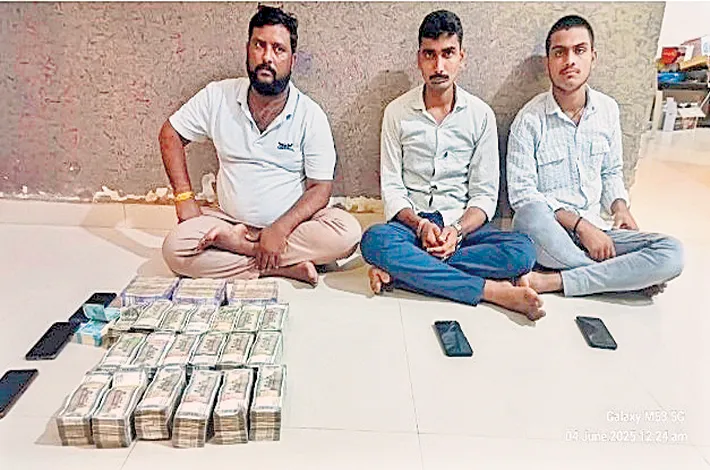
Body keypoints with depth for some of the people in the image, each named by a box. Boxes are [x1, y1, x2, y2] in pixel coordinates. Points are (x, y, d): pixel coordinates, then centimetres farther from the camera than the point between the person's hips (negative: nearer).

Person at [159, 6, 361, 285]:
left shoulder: (310, 115, -7)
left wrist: (280, 229, -23)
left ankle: (237, 242, -20)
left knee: (348, 232, -28)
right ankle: (286, 267, -22)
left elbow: (320, 187, -9)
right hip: (231, 219, 1)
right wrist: (184, 197, -1)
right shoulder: (218, 97, -1)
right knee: (175, 247, -24)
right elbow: (170, 134, 11)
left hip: (292, 223, -1)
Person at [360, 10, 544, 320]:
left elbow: (485, 194, 1)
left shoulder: (480, 115, 3)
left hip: (463, 224, 1)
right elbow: (391, 186, -1)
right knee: (374, 240, -35)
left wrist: (457, 231, -18)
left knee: (523, 251, -27)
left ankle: (399, 271, -29)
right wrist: (419, 224, -19)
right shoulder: (397, 112, 2)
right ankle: (491, 291, -31)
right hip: (410, 222, -1)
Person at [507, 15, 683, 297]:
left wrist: (620, 207, -1)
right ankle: (633, 275, -18)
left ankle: (552, 282, -23)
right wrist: (579, 224, -18)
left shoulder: (607, 110, 7)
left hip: (593, 229, 4)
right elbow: (521, 194, -13)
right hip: (547, 232, -4)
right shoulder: (530, 120, -9)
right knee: (530, 216, -40)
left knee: (672, 252, -18)